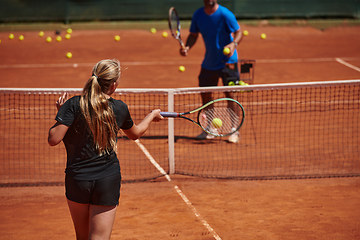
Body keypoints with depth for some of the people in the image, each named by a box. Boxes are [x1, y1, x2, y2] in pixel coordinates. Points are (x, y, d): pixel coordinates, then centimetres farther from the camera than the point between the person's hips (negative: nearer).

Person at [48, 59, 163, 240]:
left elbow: (53, 139, -15)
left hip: (77, 180, 0)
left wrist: (60, 114, 2)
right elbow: (135, 134, 20)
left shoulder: (74, 105, -11)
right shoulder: (119, 109, -2)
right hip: (109, 181, 0)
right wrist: (151, 116, 38)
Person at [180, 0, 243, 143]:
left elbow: (238, 32, -14)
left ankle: (234, 131, 0)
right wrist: (187, 47, -9)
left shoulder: (225, 14, -15)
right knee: (205, 94, 8)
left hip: (227, 61, -5)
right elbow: (193, 35, 10)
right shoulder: (198, 15, 0)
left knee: (230, 94, -10)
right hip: (209, 62, 6)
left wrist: (234, 44, -34)